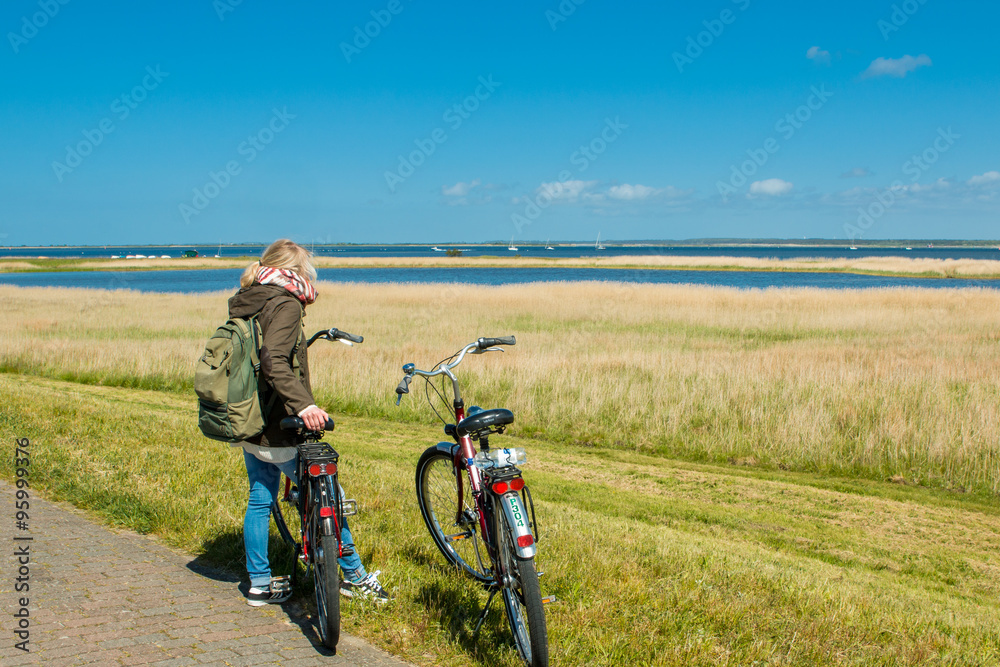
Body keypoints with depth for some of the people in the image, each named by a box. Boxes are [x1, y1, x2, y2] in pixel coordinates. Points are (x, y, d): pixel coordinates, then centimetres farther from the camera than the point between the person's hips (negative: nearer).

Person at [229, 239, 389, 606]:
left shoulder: (242, 303, 9)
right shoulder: (285, 304, -17)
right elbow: (274, 361, -32)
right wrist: (303, 404, -42)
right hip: (280, 431, -8)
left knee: (260, 500, 17)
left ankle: (259, 584, 24)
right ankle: (354, 576, 19)